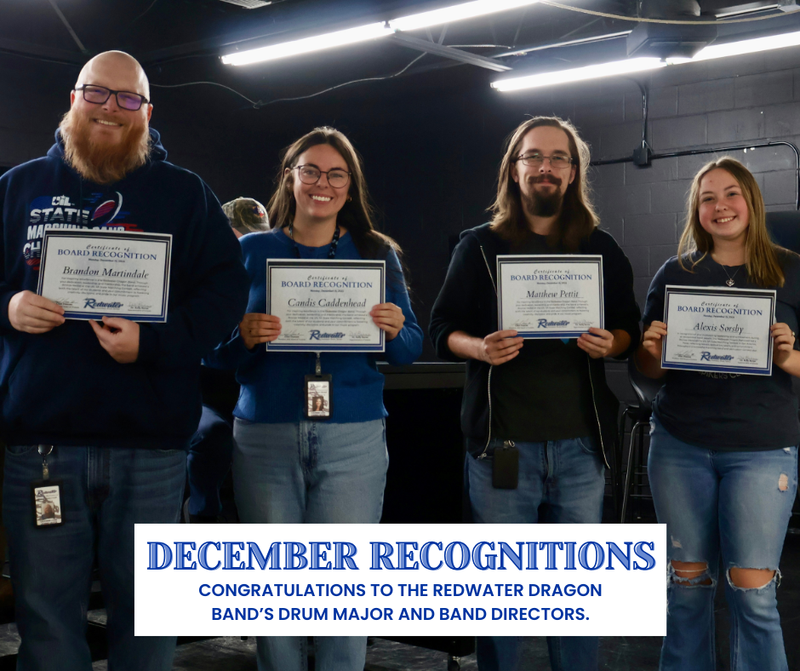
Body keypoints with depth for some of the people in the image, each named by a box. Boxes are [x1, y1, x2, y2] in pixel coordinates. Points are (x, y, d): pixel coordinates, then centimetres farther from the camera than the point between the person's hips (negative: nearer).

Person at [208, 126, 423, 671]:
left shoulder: (376, 253, 10)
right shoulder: (252, 251, 9)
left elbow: (411, 351, 9)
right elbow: (214, 350, 7)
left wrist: (395, 330, -13)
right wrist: (244, 336, -15)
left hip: (353, 436, 0)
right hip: (265, 435, 0)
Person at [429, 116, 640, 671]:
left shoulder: (602, 249, 11)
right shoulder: (480, 246, 7)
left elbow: (630, 329, 13)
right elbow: (443, 329, 5)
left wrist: (611, 344, -10)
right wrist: (480, 348, -16)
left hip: (581, 442, 2)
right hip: (502, 440, -1)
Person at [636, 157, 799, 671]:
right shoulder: (676, 273, 8)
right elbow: (648, 367, 12)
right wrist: (652, 350, -10)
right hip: (680, 446, 2)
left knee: (752, 590, -3)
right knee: (687, 581, 7)